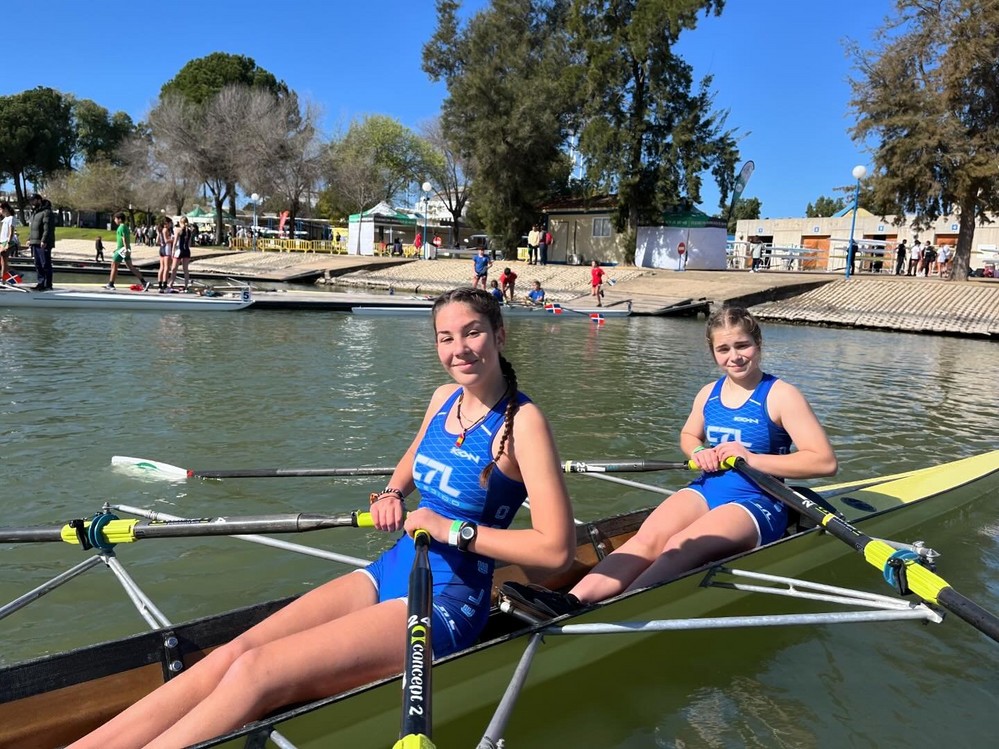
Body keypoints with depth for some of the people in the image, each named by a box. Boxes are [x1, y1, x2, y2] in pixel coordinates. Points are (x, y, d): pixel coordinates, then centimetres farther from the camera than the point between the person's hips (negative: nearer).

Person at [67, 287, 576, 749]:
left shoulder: (522, 421, -14)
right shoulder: (444, 398, 7)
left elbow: (557, 549, -19)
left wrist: (453, 529, -17)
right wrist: (392, 493, 4)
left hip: (445, 603, -7)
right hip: (389, 572, 7)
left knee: (256, 672, -22)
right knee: (228, 656, -11)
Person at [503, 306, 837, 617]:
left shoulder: (781, 395, -7)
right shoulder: (708, 393, 10)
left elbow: (825, 461, -13)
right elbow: (688, 434, 28)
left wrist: (752, 458, -19)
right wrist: (698, 452, 3)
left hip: (757, 504, -5)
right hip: (706, 490, 5)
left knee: (680, 548, -32)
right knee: (646, 539, -24)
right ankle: (570, 602, -43)